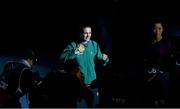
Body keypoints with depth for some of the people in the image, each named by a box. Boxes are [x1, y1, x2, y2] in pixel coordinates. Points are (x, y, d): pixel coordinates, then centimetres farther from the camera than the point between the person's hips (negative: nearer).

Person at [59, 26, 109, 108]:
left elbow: (99, 60, 9)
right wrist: (74, 52, -30)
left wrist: (104, 59, -14)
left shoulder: (94, 45, 3)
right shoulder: (73, 45, -6)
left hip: (92, 84, 2)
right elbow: (62, 58, -16)